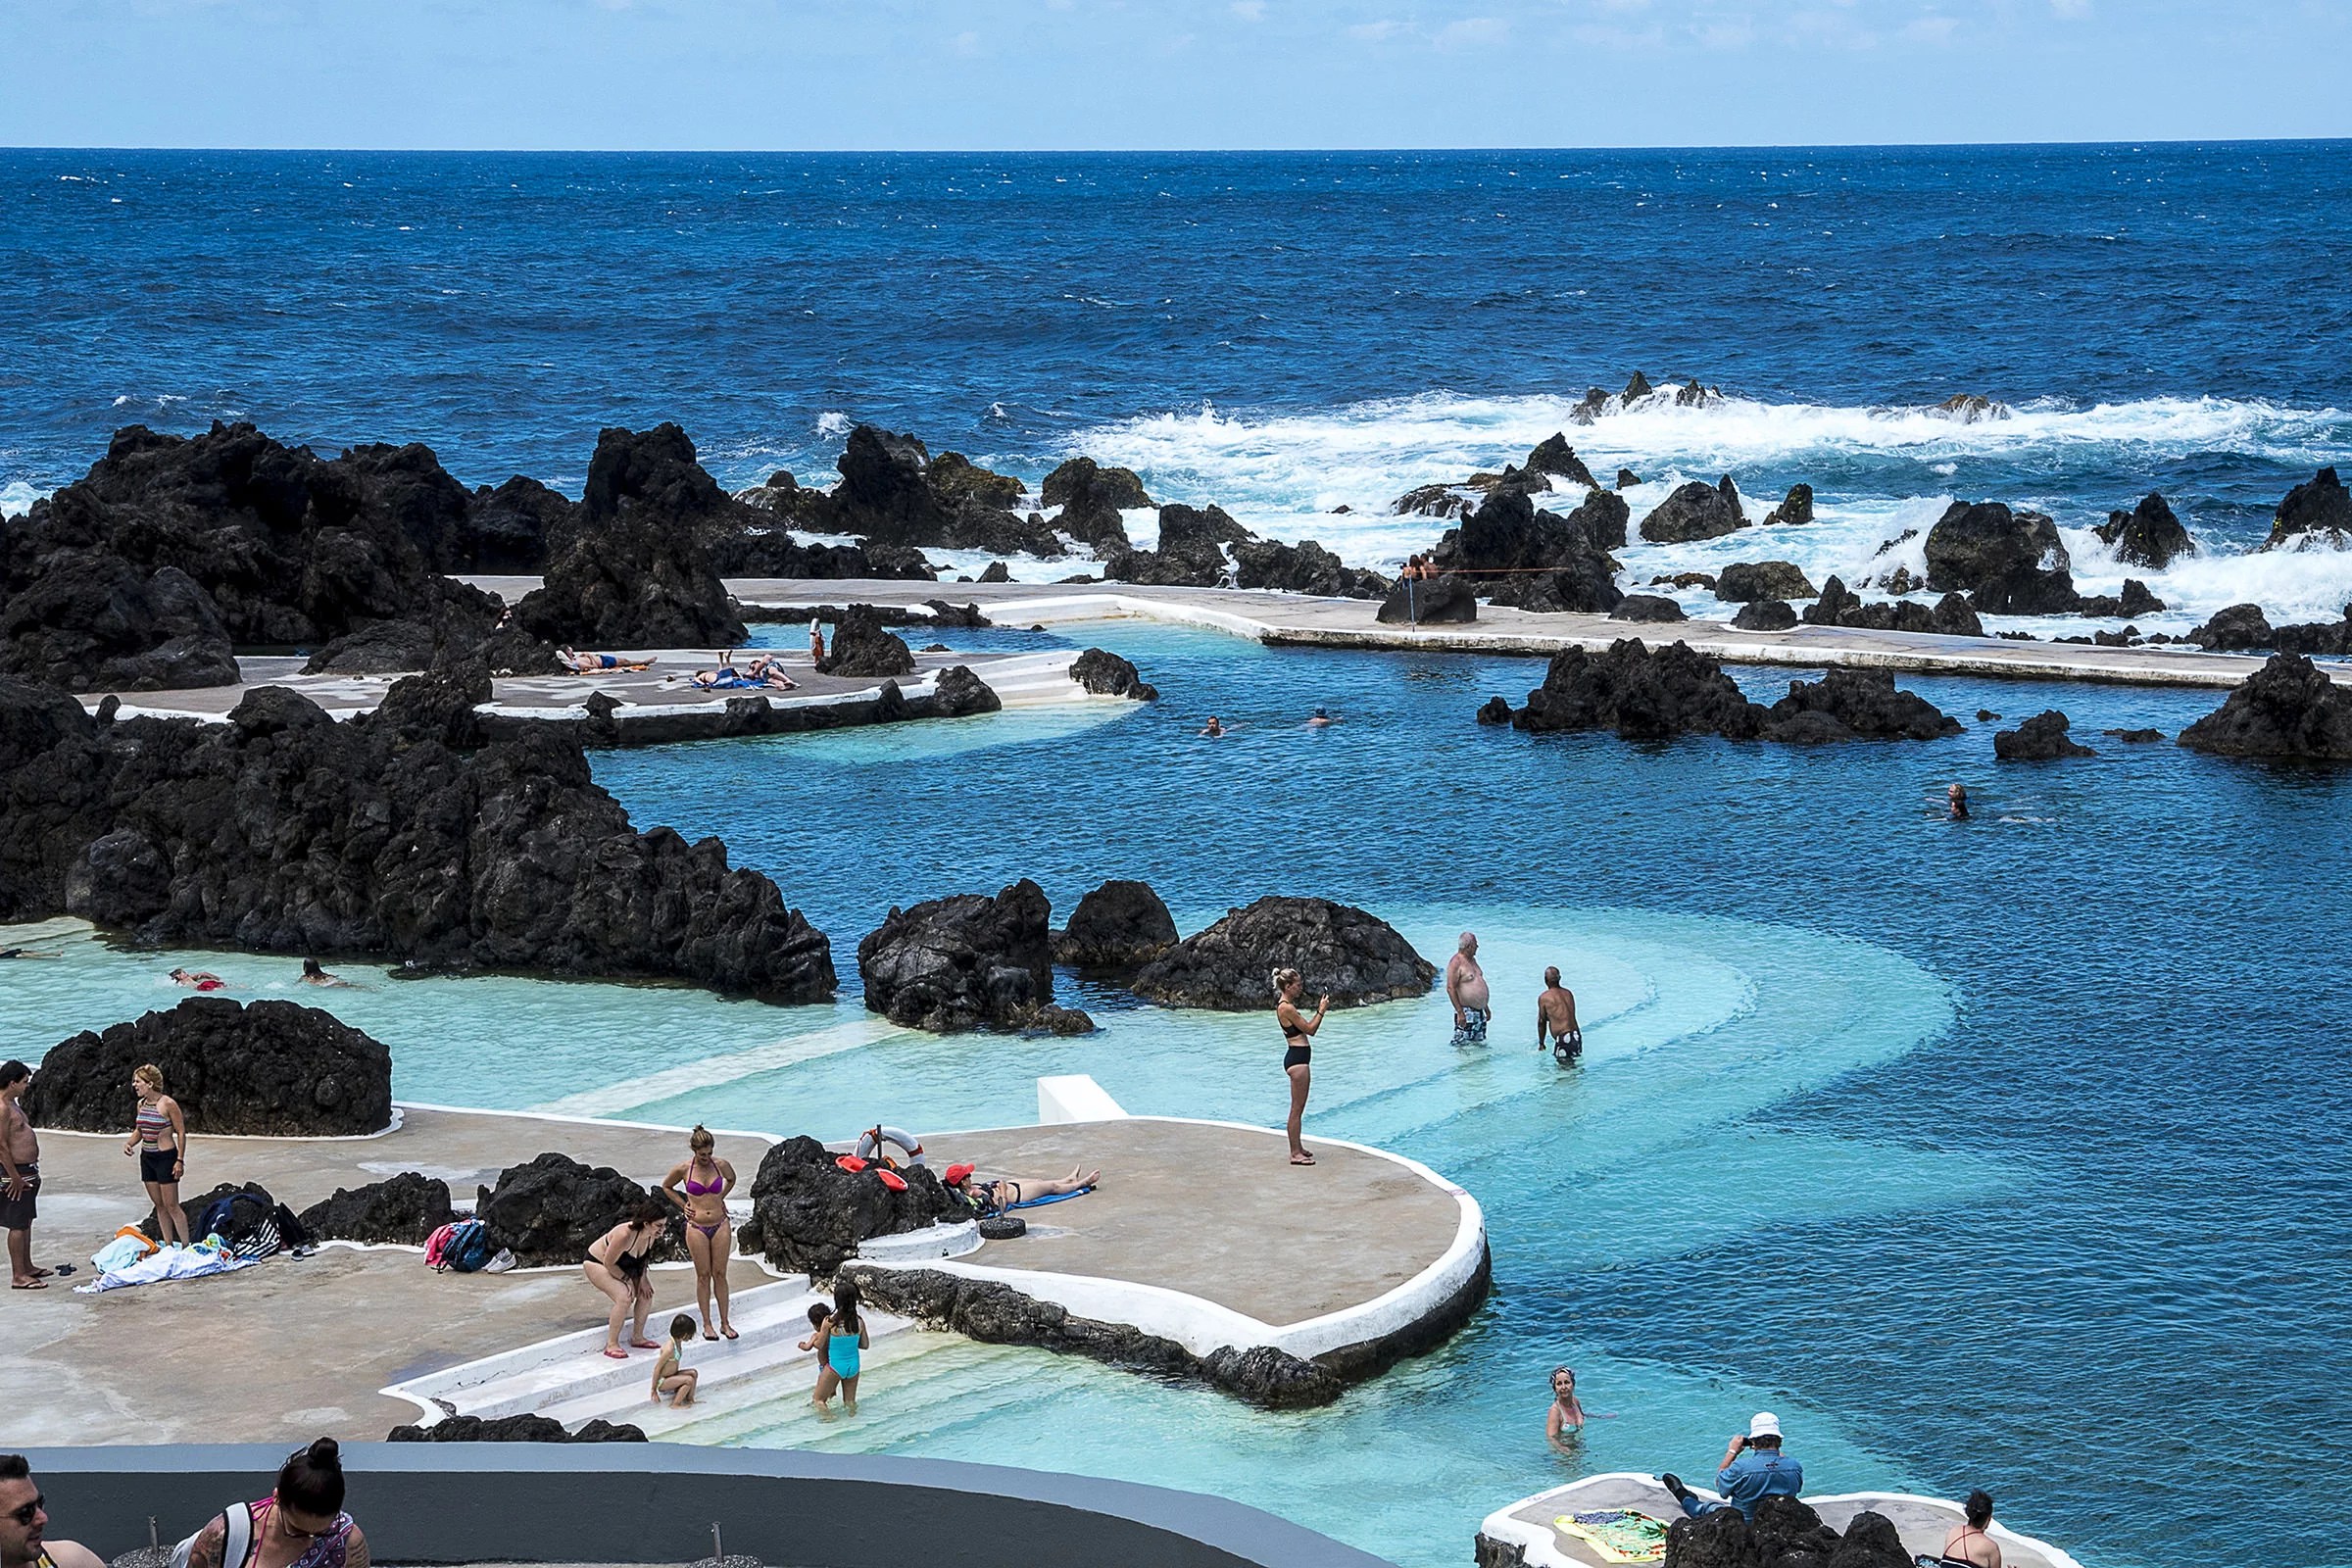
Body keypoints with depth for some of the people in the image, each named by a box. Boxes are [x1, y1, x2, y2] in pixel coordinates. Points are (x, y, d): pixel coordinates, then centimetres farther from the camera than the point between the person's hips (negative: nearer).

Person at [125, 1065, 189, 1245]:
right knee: (159, 1205, 11)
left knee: (171, 1205, -7)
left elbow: (181, 1132, -11)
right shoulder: (141, 1104, 7)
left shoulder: (168, 1104, -15)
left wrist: (180, 1160, -15)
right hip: (146, 1157, 7)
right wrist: (129, 1143, -1)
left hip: (165, 1157, -7)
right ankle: (168, 1245, 18)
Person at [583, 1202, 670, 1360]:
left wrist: (642, 1278, -7)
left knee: (646, 1292, 0)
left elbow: (642, 1258, 6)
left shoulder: (651, 1235, -15)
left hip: (621, 1265, 9)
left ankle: (637, 1337, 14)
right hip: (596, 1262, -9)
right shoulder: (625, 1235, -40)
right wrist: (627, 1279, -18)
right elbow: (609, 1263, -28)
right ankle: (611, 1345, -16)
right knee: (624, 1296, -26)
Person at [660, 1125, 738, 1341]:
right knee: (703, 1275, 4)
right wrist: (684, 1205, 5)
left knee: (720, 1274, 5)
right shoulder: (683, 1169, -6)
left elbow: (731, 1179, 22)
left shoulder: (721, 1165, -2)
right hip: (696, 1227, -1)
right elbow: (666, 1187, 13)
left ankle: (724, 1323, 13)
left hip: (720, 1224, 1)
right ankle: (707, 1325, 13)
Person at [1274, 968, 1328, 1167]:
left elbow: (1307, 1027, 20)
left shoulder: (1287, 1006, 14)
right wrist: (1322, 1011, -9)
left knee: (1299, 1108, 18)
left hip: (1299, 1058, 11)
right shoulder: (1286, 1008, -17)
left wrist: (1319, 1011, 14)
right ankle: (1295, 1153, -2)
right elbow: (1310, 1030, -14)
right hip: (1297, 1058, -11)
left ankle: (1297, 1147, 26)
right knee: (1297, 1109, -6)